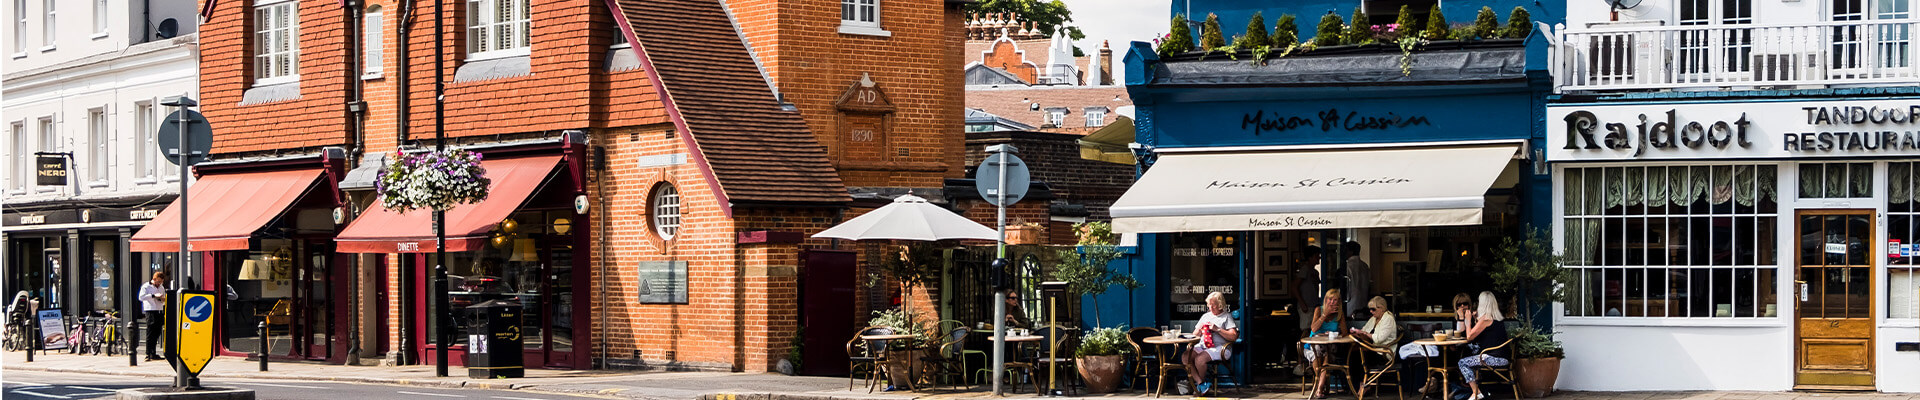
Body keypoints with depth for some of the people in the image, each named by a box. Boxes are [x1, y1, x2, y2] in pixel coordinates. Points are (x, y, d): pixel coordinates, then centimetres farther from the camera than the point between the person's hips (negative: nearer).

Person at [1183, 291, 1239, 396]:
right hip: (1202, 346, 6)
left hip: (1219, 347, -6)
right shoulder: (1205, 316, 25)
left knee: (1199, 359, -33)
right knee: (1185, 357, -23)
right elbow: (1194, 335, 28)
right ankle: (1202, 384, -25)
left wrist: (1217, 329, -12)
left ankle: (1201, 382, -5)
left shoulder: (1227, 317, 7)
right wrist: (1199, 328, 5)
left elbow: (1233, 336, -5)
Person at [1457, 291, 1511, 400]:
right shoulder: (1498, 318, 15)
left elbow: (1469, 337, -8)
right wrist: (1476, 319, 22)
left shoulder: (1485, 319, -13)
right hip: (1503, 357, 10)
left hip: (1494, 357, -10)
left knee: (1463, 362, -3)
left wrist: (1468, 321, 2)